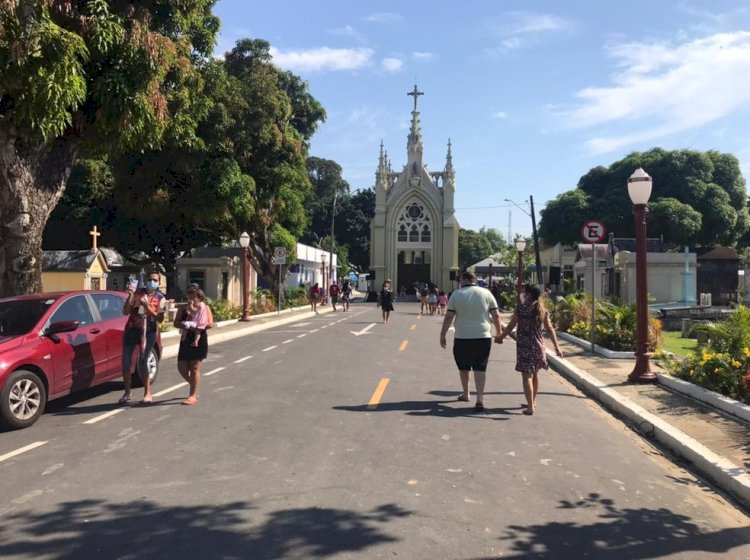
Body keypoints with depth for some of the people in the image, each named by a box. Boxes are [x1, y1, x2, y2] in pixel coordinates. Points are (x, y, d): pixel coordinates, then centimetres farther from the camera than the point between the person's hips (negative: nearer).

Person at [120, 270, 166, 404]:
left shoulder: (160, 299, 3)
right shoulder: (137, 293, 6)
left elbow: (160, 318, -9)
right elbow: (125, 312, -1)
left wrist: (147, 306, -19)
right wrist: (130, 295, -11)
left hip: (148, 332, -2)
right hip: (131, 330, 3)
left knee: (142, 363, -7)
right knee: (126, 362, 3)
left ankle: (147, 393, 7)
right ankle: (127, 393, 17)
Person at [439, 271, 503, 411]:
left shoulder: (456, 295, -2)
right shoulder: (486, 293, 2)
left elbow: (448, 317, -4)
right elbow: (496, 315, 2)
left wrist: (443, 335, 3)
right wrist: (499, 333, 13)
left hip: (462, 338, -1)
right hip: (483, 337, 1)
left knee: (463, 367, 17)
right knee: (480, 368, 2)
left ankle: (465, 394, 31)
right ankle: (480, 399, -9)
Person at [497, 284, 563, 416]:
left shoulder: (521, 308, -9)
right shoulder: (543, 309, 5)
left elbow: (510, 326, -5)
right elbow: (550, 329, 5)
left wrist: (500, 337, 10)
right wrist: (557, 347, 9)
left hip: (525, 346, -5)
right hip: (539, 346, 6)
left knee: (527, 376, -3)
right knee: (535, 374, 20)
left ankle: (530, 407, -7)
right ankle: (533, 402, 34)